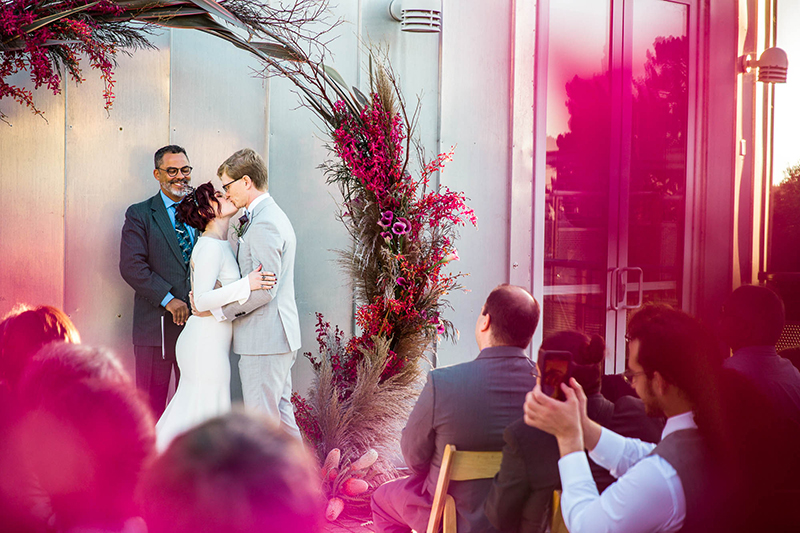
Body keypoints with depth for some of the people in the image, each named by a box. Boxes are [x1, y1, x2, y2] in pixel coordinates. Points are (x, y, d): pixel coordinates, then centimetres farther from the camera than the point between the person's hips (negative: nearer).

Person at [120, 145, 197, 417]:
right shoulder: (140, 215, 0)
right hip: (157, 323, -3)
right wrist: (168, 299, -17)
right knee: (152, 400, 2)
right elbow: (131, 266, -10)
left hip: (197, 320, 4)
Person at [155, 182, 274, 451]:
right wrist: (246, 284, -27)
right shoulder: (211, 247, -17)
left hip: (208, 341, 10)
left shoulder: (220, 245, 14)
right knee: (207, 415, -4)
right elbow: (201, 300, -23)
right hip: (206, 345, -10)